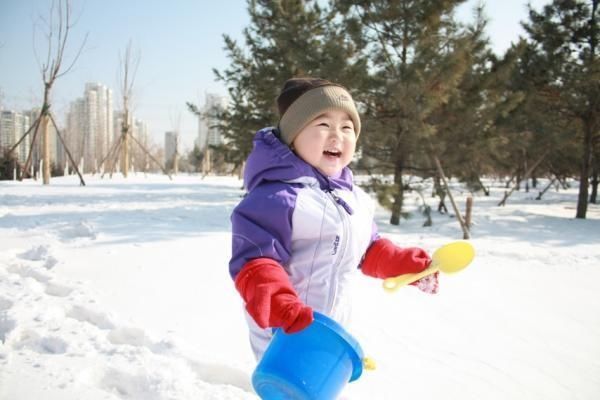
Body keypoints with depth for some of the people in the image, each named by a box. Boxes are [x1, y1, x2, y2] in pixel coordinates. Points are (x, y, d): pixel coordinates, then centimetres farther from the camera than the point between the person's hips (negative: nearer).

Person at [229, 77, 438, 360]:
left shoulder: (352, 197, 4)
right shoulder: (276, 197, -25)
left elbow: (368, 250, 18)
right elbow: (254, 262, -30)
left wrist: (404, 264, 5)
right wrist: (281, 307, -44)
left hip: (329, 327, 9)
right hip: (283, 332, -8)